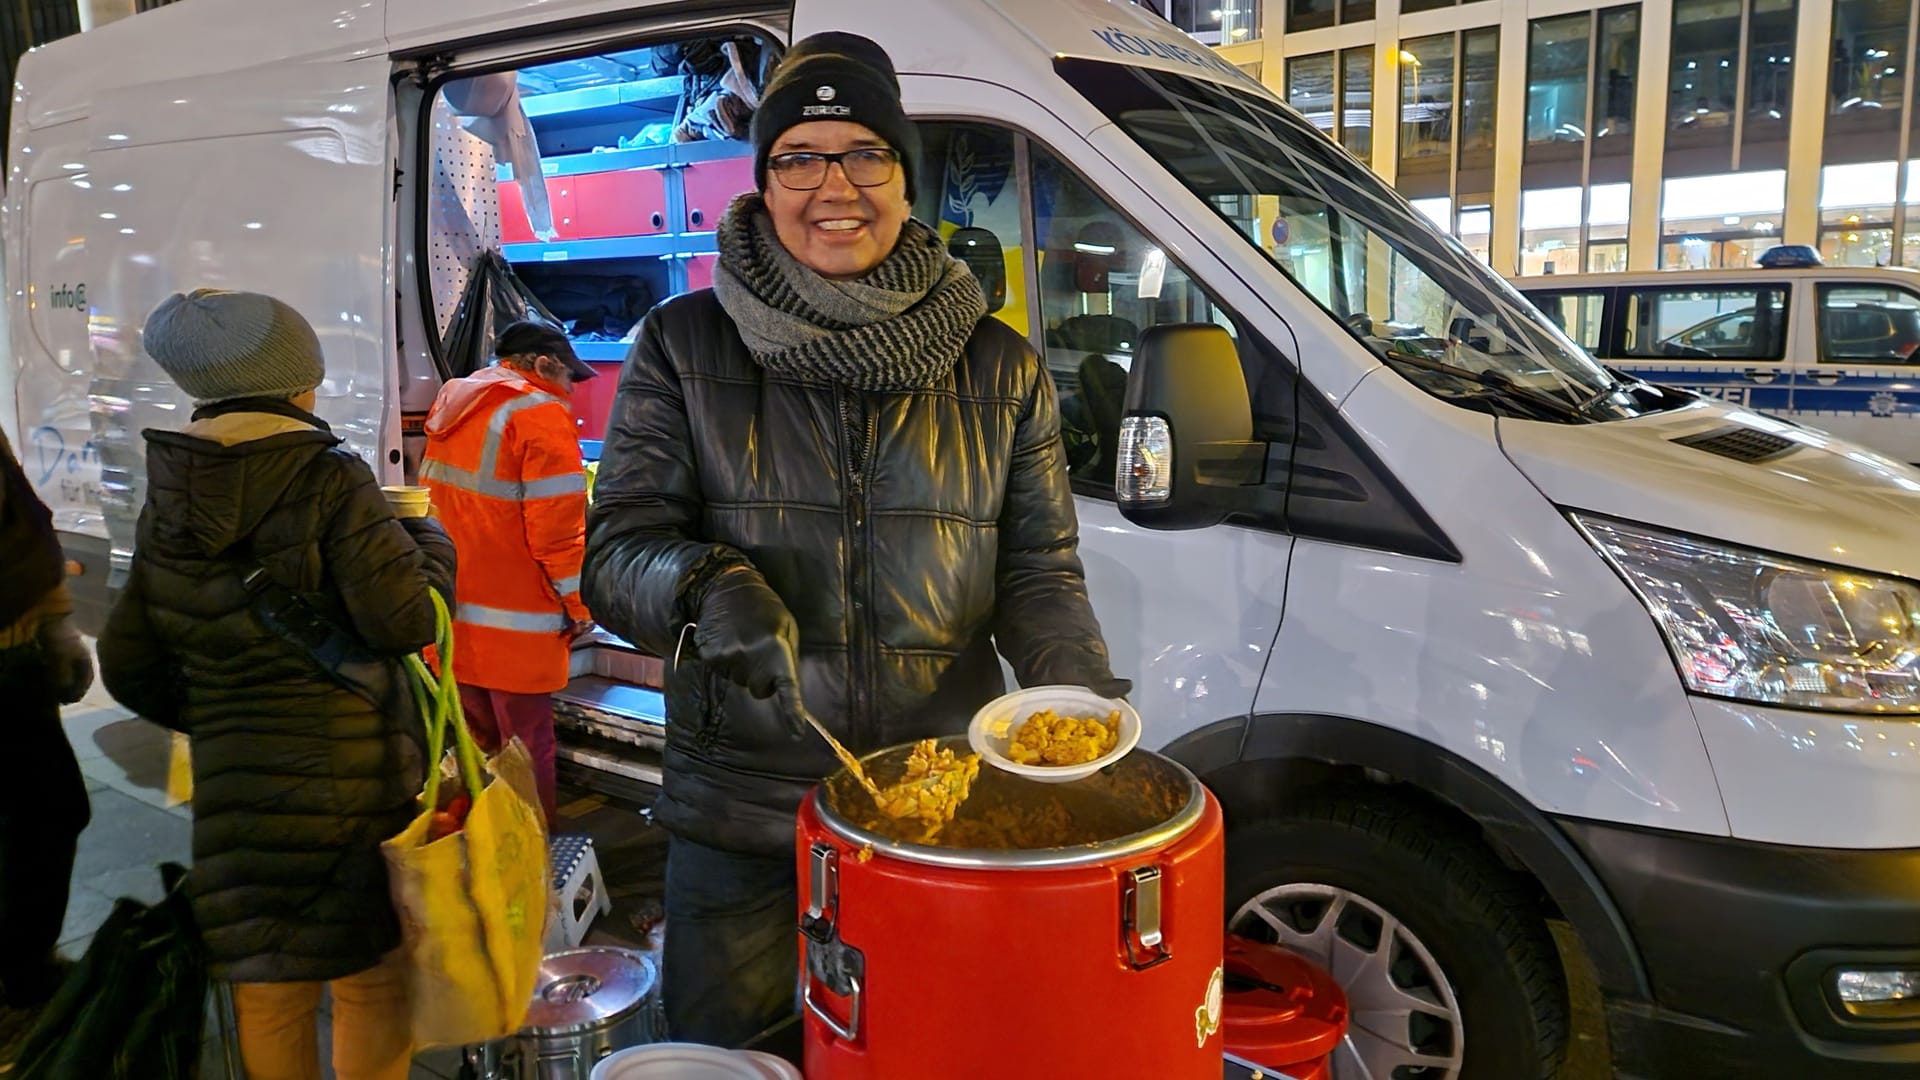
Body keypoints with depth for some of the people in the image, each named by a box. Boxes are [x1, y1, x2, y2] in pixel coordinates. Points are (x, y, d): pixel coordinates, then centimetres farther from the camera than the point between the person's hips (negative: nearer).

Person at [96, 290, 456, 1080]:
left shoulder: (168, 498, 5)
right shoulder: (330, 481, -11)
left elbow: (127, 665, 10)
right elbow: (404, 620, -17)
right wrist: (430, 543, 2)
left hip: (233, 784, 5)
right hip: (352, 776, -5)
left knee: (267, 992, 18)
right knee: (371, 982, 11)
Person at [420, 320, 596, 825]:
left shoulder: (451, 409, 13)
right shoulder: (540, 414, -14)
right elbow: (556, 525, -18)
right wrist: (577, 605, -8)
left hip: (453, 609, 8)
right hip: (515, 622, -8)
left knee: (476, 740, 19)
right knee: (526, 746, 2)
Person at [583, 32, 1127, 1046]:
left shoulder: (1000, 369, 3)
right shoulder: (685, 346, -1)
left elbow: (1039, 573, 4)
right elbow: (618, 546, -5)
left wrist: (1081, 690, -14)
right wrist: (705, 589, -27)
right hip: (738, 820, -1)